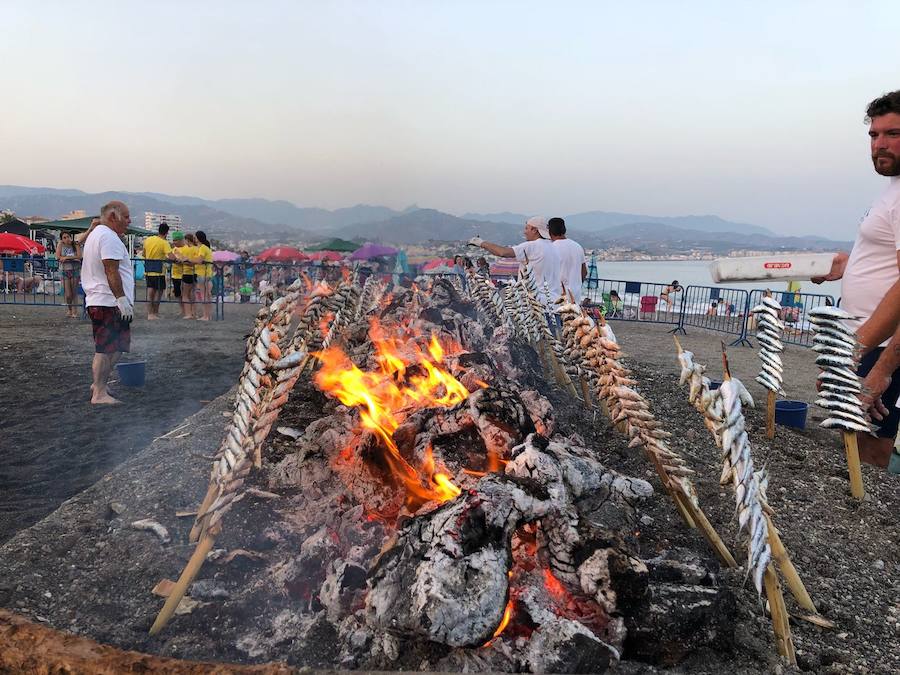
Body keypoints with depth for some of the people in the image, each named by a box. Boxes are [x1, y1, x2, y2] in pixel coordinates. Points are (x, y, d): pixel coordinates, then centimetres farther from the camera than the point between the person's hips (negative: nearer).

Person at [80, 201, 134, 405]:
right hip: (109, 302, -11)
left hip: (97, 301, 11)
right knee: (106, 349, -7)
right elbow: (111, 271, -21)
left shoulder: (95, 234, 22)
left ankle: (98, 385, 23)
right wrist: (121, 298, -23)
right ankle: (99, 393, -3)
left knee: (112, 348, 17)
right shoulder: (109, 237, -13)